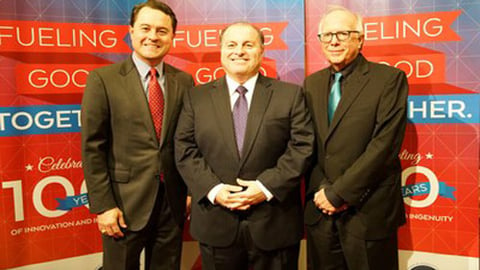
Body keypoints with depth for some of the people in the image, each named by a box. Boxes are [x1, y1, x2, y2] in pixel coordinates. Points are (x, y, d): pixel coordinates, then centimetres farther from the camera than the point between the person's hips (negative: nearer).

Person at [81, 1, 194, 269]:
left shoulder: (184, 81, 4)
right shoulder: (103, 79, -6)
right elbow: (92, 147, -8)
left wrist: (193, 191, 5)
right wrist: (102, 205, -11)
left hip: (173, 201, 3)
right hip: (125, 202, -3)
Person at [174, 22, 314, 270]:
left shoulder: (290, 95, 2)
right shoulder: (196, 97, 6)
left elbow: (302, 147, -5)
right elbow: (185, 150, 2)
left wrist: (267, 186, -14)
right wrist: (212, 189, -11)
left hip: (275, 224, 0)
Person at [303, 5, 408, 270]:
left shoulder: (389, 78, -6)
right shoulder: (312, 83, 9)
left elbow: (384, 144, -15)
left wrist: (339, 192, -15)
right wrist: (322, 190, -7)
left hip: (369, 212, -4)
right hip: (320, 210, 4)